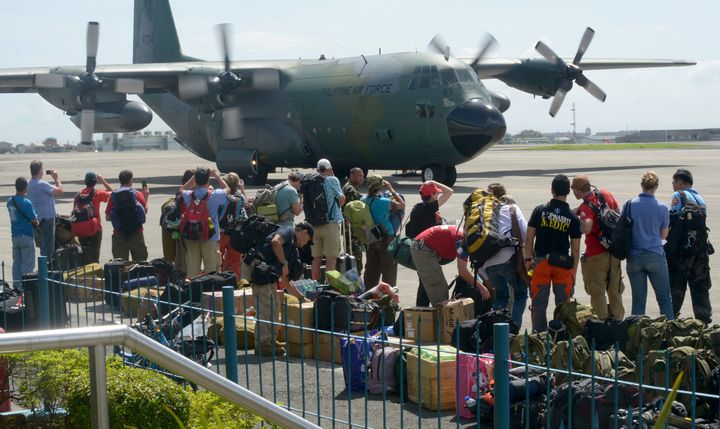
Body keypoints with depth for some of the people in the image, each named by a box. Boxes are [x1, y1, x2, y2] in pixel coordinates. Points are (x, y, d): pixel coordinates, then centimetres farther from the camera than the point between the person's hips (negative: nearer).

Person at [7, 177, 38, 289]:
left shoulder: (10, 201, 4)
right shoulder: (26, 203, -18)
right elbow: (34, 220, -18)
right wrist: (36, 224, 6)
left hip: (15, 235, 7)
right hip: (26, 236, -7)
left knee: (17, 262, 14)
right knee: (28, 263, 0)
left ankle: (16, 284, 18)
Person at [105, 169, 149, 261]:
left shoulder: (113, 195, -3)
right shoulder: (138, 194, -4)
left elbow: (107, 218, 0)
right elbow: (145, 211, 7)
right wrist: (146, 197, 18)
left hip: (119, 234, 0)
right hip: (137, 233, 0)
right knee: (140, 264, 9)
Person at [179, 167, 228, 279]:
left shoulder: (188, 196, -2)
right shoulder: (214, 195, -11)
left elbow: (182, 189, 23)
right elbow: (226, 188, 10)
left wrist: (195, 177, 18)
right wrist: (216, 175, 19)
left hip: (190, 237, 3)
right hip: (210, 238, -3)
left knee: (192, 269, 8)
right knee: (211, 269, 1)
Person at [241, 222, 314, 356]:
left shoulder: (293, 249, 28)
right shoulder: (289, 231, 4)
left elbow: (285, 281, 31)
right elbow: (275, 241, -20)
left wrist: (301, 298, 31)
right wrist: (284, 263, -13)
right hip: (256, 267, -10)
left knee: (273, 306, 17)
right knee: (265, 307, -8)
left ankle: (269, 340, 26)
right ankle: (262, 344, -4)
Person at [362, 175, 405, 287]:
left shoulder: (364, 200, -5)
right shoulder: (384, 202, -21)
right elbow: (402, 205, -9)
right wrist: (391, 190, -5)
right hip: (385, 239, -6)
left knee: (371, 267, 16)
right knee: (389, 268, 5)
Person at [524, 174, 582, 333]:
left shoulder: (540, 210, -1)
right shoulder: (573, 217, -1)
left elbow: (529, 239, -1)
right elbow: (575, 248, 0)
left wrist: (528, 259, 9)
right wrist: (573, 272, 8)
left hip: (541, 262, 0)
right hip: (563, 264, 0)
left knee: (539, 304, 5)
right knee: (563, 304, 9)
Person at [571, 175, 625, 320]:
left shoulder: (585, 207, -21)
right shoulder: (606, 194, 1)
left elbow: (587, 228, -38)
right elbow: (618, 213, 14)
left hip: (596, 255, -7)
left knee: (597, 291, 4)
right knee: (615, 290, 18)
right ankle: (618, 320, 26)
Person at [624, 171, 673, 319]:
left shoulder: (629, 205, -4)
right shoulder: (662, 208, -6)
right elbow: (664, 235, 4)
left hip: (634, 257, 2)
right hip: (655, 256, -2)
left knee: (638, 300, 7)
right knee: (664, 298, 8)